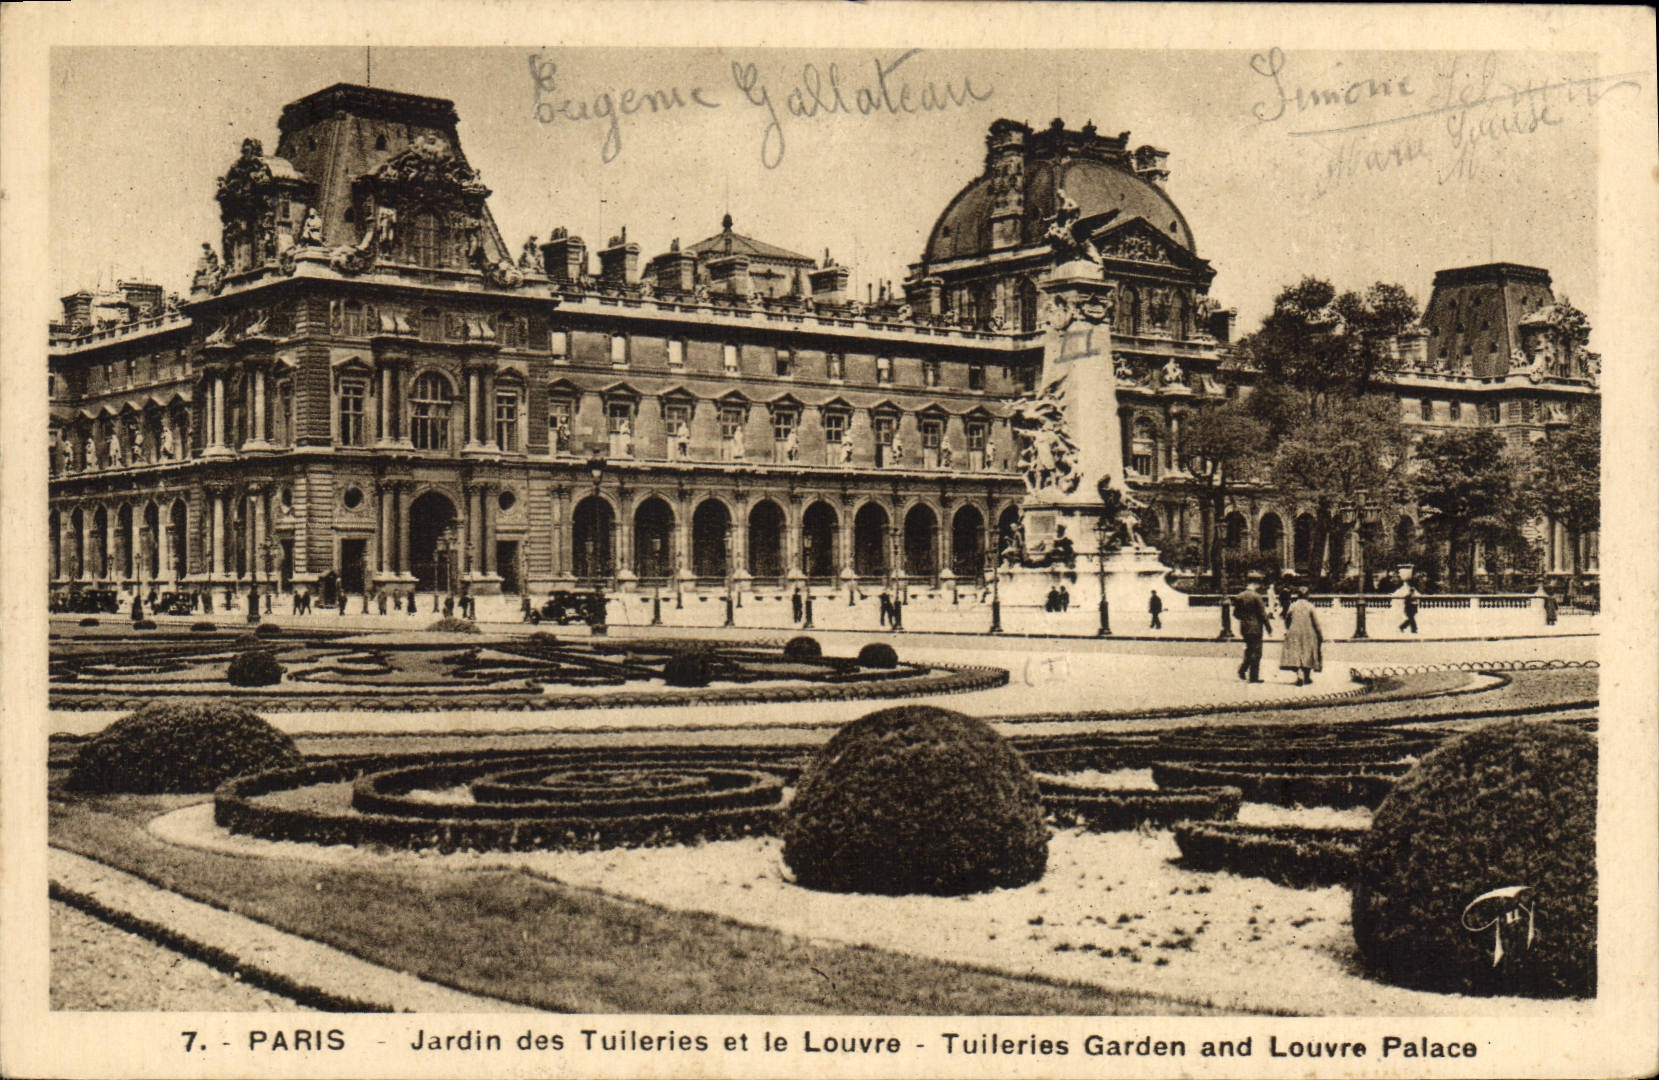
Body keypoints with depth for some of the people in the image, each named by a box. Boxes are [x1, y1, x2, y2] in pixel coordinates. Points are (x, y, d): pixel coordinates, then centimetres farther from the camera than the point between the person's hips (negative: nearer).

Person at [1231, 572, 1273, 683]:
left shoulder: (1240, 596, 3)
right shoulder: (1256, 596, -15)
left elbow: (1235, 614, 9)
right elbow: (1263, 614, -13)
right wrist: (1269, 627, -2)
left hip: (1244, 628, 6)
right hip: (1255, 628, -6)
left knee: (1249, 650, 22)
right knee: (1256, 652, 1)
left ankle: (1242, 669, 8)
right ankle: (1254, 677, 3)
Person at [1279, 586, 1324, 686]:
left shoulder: (1293, 605, -2)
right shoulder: (1310, 606, -6)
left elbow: (1287, 620, 5)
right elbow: (1316, 622, -6)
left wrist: (1288, 631, 22)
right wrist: (1321, 635, 1)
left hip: (1294, 634, 0)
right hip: (1308, 634, 0)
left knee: (1295, 654, -3)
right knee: (1308, 655, 13)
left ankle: (1299, 675, -23)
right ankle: (1307, 677, 20)